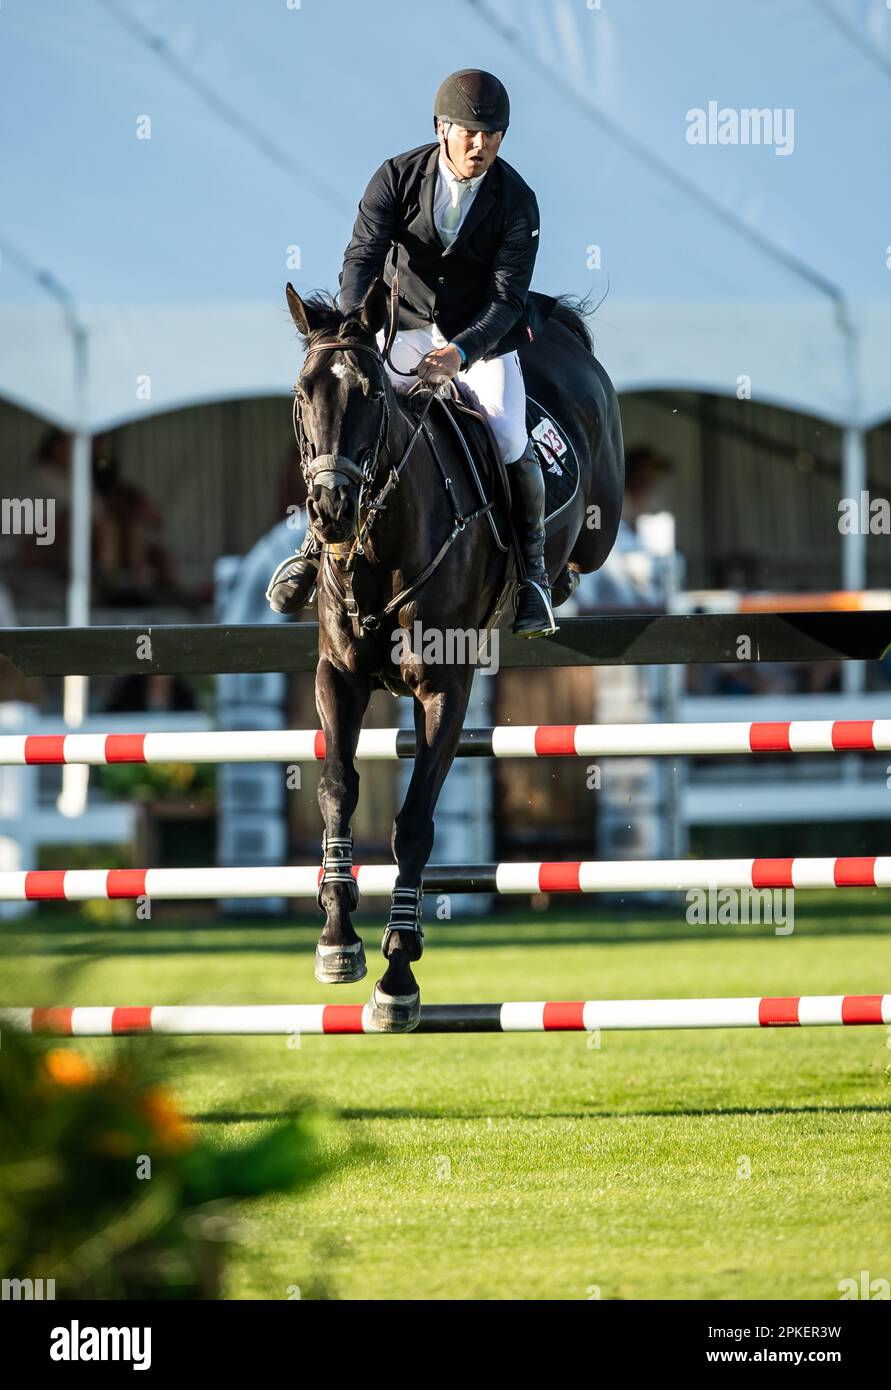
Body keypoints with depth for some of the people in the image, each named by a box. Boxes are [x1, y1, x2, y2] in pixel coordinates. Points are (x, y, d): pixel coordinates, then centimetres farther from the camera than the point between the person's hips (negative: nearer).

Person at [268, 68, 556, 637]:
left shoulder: (517, 201, -16)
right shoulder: (398, 178, -13)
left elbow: (507, 298, -20)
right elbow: (361, 259, -21)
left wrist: (460, 353, -38)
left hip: (482, 334, -1)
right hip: (404, 327, 2)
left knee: (509, 440, -22)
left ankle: (532, 569, 0)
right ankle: (315, 546, 3)